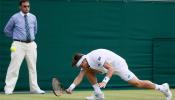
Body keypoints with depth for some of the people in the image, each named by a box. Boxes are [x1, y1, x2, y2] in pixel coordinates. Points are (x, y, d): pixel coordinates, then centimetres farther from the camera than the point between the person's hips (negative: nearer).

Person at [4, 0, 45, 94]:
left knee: (32, 67, 7)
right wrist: (16, 37, 7)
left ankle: (34, 88, 14)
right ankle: (8, 89, -6)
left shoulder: (33, 17, 8)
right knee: (14, 66, -9)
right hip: (19, 44, -4)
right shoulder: (15, 18, -3)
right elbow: (7, 30, 7)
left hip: (31, 44, 4)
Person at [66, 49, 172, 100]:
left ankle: (162, 88, -2)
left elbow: (111, 69, -35)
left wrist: (105, 81, -47)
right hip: (110, 67, 9)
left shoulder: (96, 57, -31)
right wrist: (71, 87, -22)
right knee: (88, 71, 3)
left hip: (119, 65, -9)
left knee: (137, 83, -14)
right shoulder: (85, 64, -4)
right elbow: (79, 77, -8)